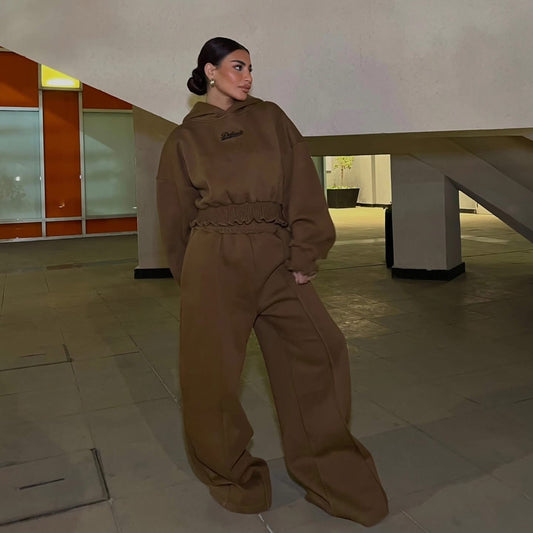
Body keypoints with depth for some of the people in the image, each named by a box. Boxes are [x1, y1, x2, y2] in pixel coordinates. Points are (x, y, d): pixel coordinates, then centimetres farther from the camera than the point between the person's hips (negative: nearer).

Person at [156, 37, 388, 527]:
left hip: (275, 260, 2)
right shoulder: (185, 138, 8)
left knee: (319, 354, -2)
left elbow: (302, 186, 2)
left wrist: (305, 254, -6)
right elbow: (176, 214, 12)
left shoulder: (271, 119, 11)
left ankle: (331, 473, 18)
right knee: (213, 370, 3)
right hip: (214, 264, -1)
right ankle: (229, 473, 29)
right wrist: (189, 275, 10)